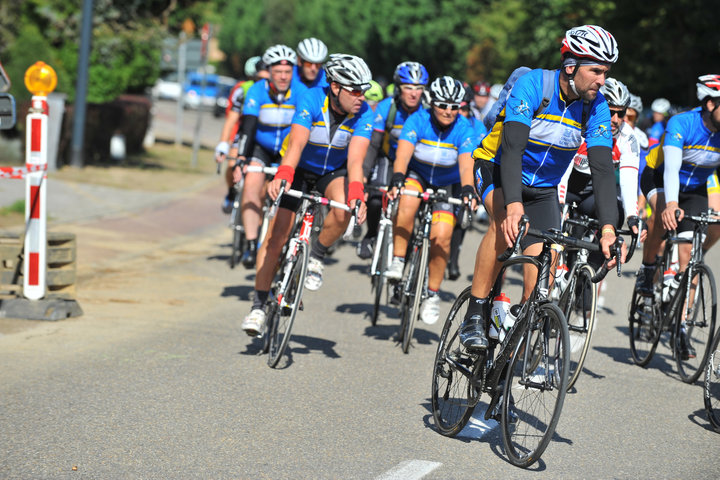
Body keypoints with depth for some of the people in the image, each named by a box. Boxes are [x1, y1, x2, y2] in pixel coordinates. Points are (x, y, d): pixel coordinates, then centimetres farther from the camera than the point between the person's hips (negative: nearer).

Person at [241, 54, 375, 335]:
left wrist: (357, 196, -47)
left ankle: (316, 256, -2)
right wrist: (282, 176, -55)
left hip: (334, 172, 1)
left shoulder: (363, 114, -22)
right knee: (276, 236, -9)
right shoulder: (312, 101, -27)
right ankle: (259, 306, 3)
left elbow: (355, 159, -30)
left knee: (343, 212, -32)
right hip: (301, 169, -1)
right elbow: (296, 145, -38)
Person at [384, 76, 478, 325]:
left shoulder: (464, 130, -19)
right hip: (416, 175, 0)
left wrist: (468, 191, -50)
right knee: (407, 204, -35)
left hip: (447, 185, 0)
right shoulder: (417, 120, -20)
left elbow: (466, 165, -32)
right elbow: (403, 154, -33)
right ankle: (398, 261, -19)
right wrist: (397, 180, -51)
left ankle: (432, 292, 3)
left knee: (441, 236, -16)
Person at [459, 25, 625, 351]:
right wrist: (513, 204, -49)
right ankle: (474, 316, -24)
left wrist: (608, 228, -29)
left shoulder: (596, 107, -13)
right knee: (506, 223, -35)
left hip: (543, 188, 4)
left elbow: (603, 168, -17)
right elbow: (512, 146, -36)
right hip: (498, 169, -4)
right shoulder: (531, 85, -26)